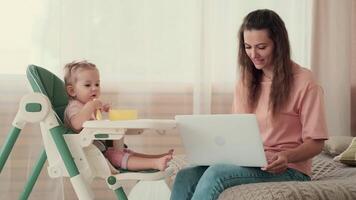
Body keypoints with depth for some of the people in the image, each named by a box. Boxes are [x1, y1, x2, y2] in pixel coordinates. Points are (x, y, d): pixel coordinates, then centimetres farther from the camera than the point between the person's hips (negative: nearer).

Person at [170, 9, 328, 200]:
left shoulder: (303, 82, -5)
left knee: (216, 174, -32)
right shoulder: (245, 82, 16)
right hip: (247, 164, 6)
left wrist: (287, 156, -25)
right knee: (185, 177, -21)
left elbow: (315, 142, -6)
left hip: (285, 169, -6)